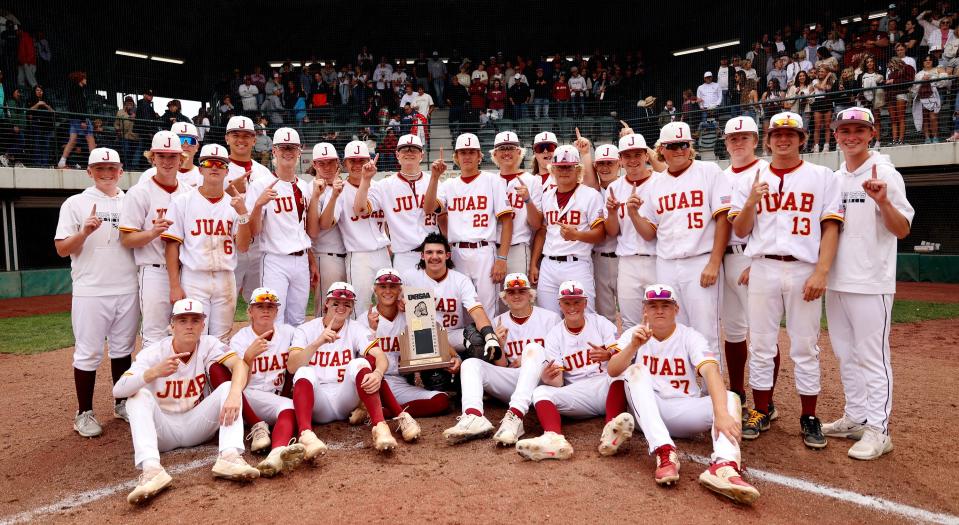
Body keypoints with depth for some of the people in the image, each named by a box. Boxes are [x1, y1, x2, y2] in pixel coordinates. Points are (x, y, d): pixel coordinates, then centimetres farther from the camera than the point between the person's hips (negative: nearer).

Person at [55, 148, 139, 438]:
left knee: (123, 349, 13)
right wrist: (84, 232, -18)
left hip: (128, 291, 3)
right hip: (91, 292, -3)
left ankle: (122, 403, 25)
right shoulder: (75, 203, 2)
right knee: (88, 353, 1)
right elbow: (61, 249, -1)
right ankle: (84, 413, 12)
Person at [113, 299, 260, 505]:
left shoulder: (208, 345, -7)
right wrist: (154, 372, -42)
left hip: (197, 425, 1)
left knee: (228, 388, -21)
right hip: (162, 429, -1)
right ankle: (151, 469, -43)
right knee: (140, 394, -26)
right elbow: (118, 391, -24)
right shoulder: (153, 352, -11)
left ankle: (229, 456, -41)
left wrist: (234, 394, -45)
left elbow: (239, 364, -25)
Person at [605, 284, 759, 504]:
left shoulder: (690, 337, -2)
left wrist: (721, 414, -39)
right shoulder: (633, 334, 1)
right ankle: (665, 452, -40)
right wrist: (633, 346, -35)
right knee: (636, 369, -25)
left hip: (684, 411, 0)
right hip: (646, 412, 0)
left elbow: (711, 372, -21)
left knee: (729, 398, -23)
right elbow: (613, 371, -15)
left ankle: (724, 465, -52)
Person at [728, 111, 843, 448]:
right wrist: (752, 201, -12)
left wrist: (821, 272, -11)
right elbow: (740, 231, 6)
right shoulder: (751, 181, 10)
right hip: (763, 270, 2)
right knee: (761, 346, 6)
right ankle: (761, 412, 18)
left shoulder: (823, 178, 5)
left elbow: (830, 228, -1)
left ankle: (809, 418, 17)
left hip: (804, 271, -1)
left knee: (805, 348, 4)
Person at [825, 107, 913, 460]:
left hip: (870, 284, -7)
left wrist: (883, 201, -27)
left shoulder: (885, 175, -6)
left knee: (873, 357, -3)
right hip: (835, 282, 7)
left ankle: (878, 430, 6)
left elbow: (902, 230, -11)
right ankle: (855, 418, 26)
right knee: (846, 355, 14)